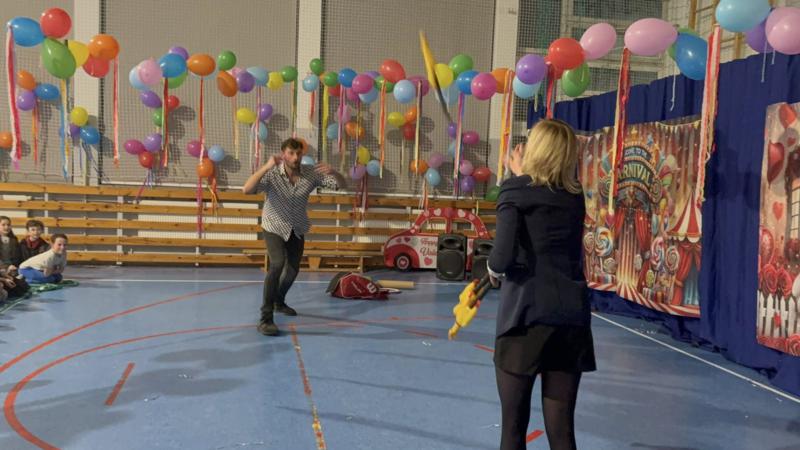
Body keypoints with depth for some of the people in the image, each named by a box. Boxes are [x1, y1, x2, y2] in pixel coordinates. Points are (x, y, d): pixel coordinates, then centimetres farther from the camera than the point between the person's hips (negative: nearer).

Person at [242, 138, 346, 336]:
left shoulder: (311, 173, -16)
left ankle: (279, 301, 47)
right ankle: (265, 318, -23)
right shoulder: (272, 174, -25)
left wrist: (332, 171, -37)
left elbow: (341, 184, -15)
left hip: (297, 229, 5)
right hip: (274, 227, -5)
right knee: (277, 264, -27)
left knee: (293, 269, 16)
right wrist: (266, 167, -48)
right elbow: (246, 189, -39)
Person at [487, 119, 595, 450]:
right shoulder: (574, 197, 9)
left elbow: (504, 257, -15)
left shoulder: (515, 191, -4)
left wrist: (493, 268, 6)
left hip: (525, 318, -4)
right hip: (571, 320, 4)